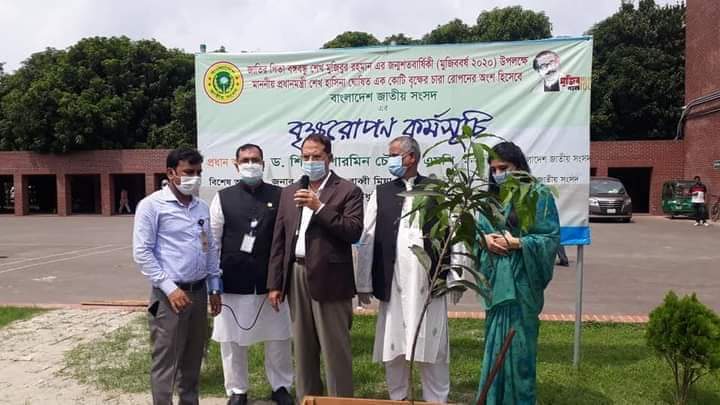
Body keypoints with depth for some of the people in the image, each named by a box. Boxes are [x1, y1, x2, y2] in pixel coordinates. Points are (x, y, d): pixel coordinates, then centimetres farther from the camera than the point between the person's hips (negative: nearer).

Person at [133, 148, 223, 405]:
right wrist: (170, 288, -15)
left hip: (199, 291, 6)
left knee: (193, 359, 16)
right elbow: (141, 252, -11)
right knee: (166, 362, 3)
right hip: (170, 295, -6)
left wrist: (214, 288, 12)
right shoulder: (152, 205, -7)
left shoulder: (202, 207, 10)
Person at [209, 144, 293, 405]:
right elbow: (213, 240, 2)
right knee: (232, 340, 11)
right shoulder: (223, 198, 1)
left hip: (271, 281, 1)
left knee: (278, 338, 11)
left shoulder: (279, 195, 1)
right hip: (233, 282, 0)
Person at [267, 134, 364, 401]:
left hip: (329, 278, -5)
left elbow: (354, 232, -15)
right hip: (296, 277, 5)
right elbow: (279, 239, 10)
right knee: (302, 349, 16)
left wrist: (319, 207, -19)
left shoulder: (348, 191, -3)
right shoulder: (290, 192, 12)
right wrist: (274, 283, 6)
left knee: (335, 350, 2)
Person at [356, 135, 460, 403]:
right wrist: (364, 284, 0)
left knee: (432, 346, 8)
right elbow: (366, 241, 4)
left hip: (430, 282, -2)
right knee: (392, 344, 10)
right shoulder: (381, 193, 7)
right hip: (393, 282, 2)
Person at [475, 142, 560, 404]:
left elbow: (551, 239, -9)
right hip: (495, 280, 5)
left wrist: (517, 243, -17)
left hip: (521, 281, -5)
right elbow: (478, 230, 14)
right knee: (495, 340, 13)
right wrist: (486, 239, -7)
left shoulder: (539, 195, -6)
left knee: (518, 341, 3)